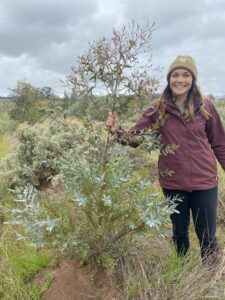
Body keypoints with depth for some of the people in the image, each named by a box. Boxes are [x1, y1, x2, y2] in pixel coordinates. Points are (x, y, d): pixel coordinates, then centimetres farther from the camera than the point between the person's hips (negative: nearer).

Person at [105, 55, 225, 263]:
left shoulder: (205, 107, -4)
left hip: (204, 182, 0)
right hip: (172, 182, 1)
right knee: (179, 233, 20)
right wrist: (117, 130, -29)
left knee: (208, 237, 9)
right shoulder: (158, 109, -5)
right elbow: (134, 138, -9)